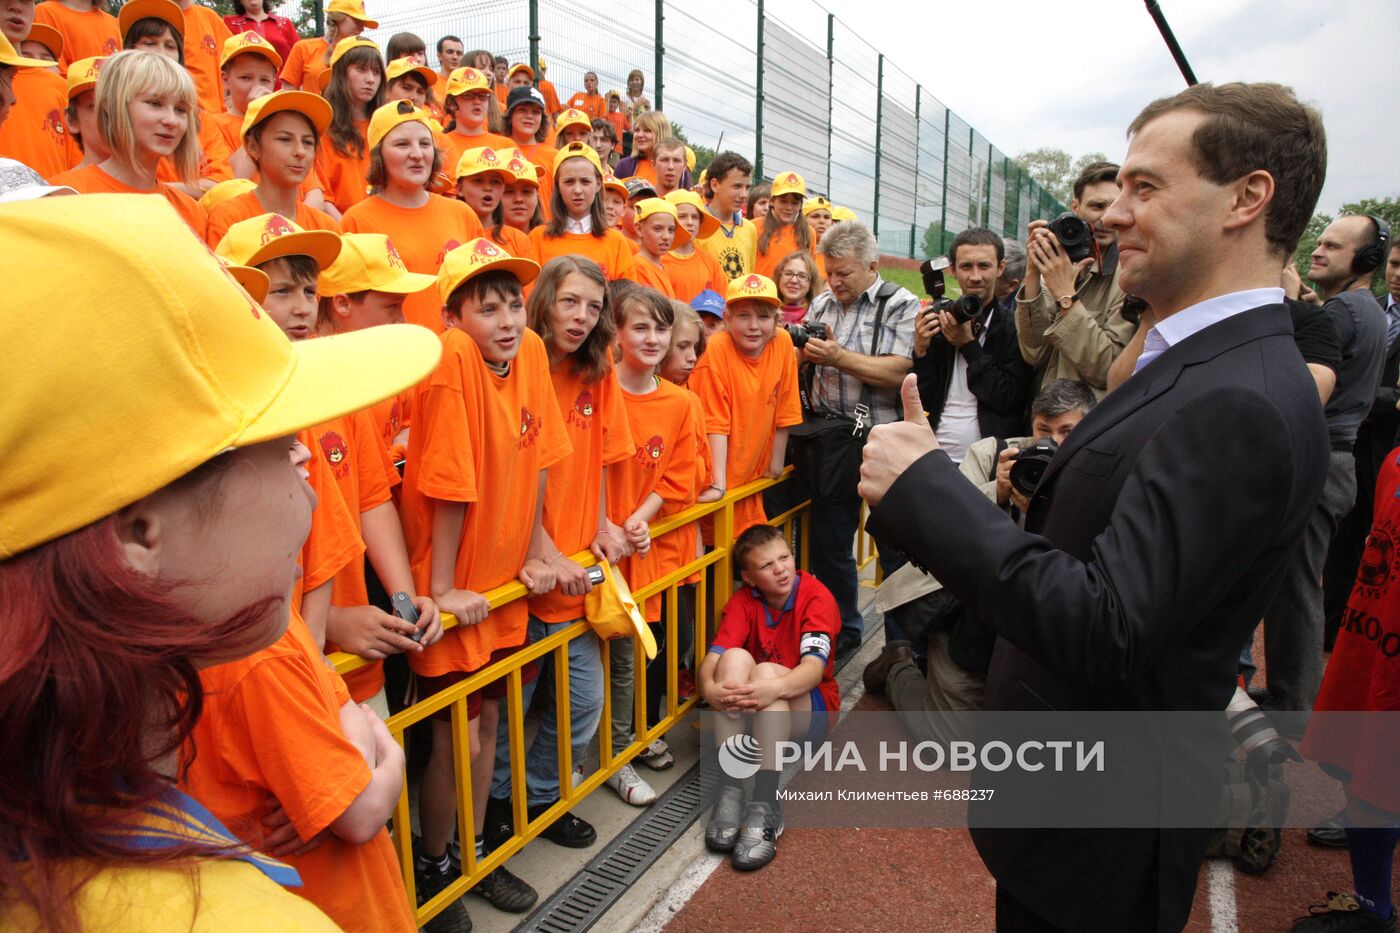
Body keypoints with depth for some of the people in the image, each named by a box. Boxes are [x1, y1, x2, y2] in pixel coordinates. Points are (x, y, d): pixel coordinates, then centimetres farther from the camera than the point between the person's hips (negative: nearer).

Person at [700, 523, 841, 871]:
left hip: (810, 710, -3)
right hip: (751, 713, 3)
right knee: (734, 658, -28)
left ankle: (765, 807, -38)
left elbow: (814, 667, -30)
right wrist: (709, 687, -44)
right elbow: (713, 657, -19)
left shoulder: (816, 596, -15)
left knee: (767, 672, -33)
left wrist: (774, 689, -51)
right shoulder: (743, 601, -5)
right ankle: (729, 790, -30)